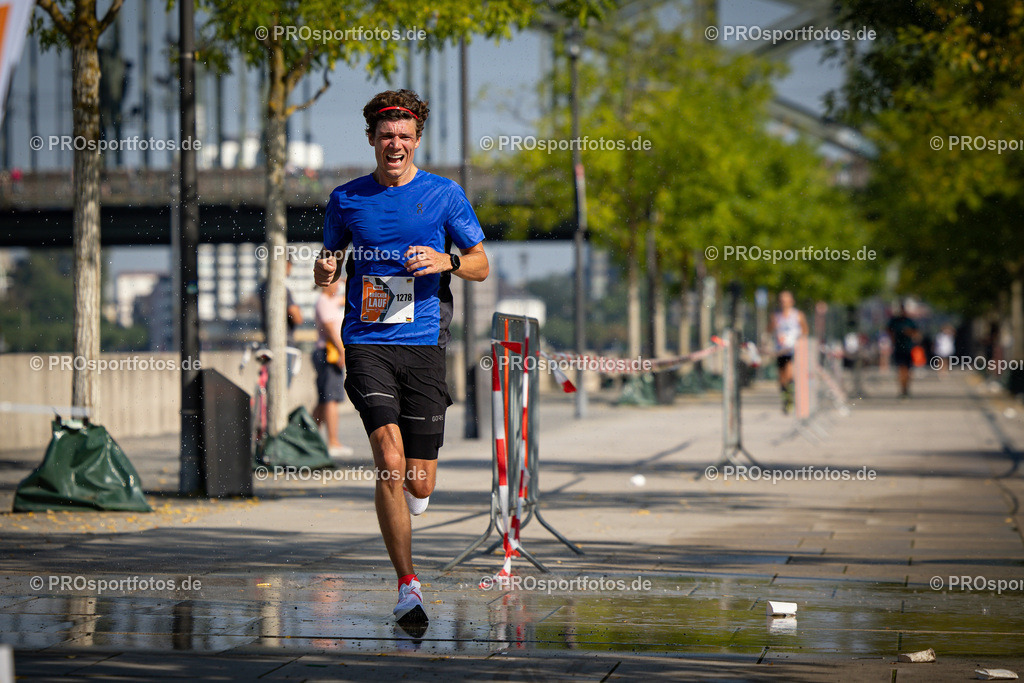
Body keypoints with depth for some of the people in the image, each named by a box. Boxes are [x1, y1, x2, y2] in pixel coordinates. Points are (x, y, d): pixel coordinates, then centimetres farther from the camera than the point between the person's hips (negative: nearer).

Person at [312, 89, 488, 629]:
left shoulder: (444, 194, 6)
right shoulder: (346, 199, 9)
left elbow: (480, 264, 11)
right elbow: (328, 262, 20)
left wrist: (445, 261, -10)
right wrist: (324, 271, -4)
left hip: (423, 343, 0)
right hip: (367, 342, 0)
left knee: (418, 484, 0)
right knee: (389, 460, -18)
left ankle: (403, 501, 40)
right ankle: (407, 585, -12)